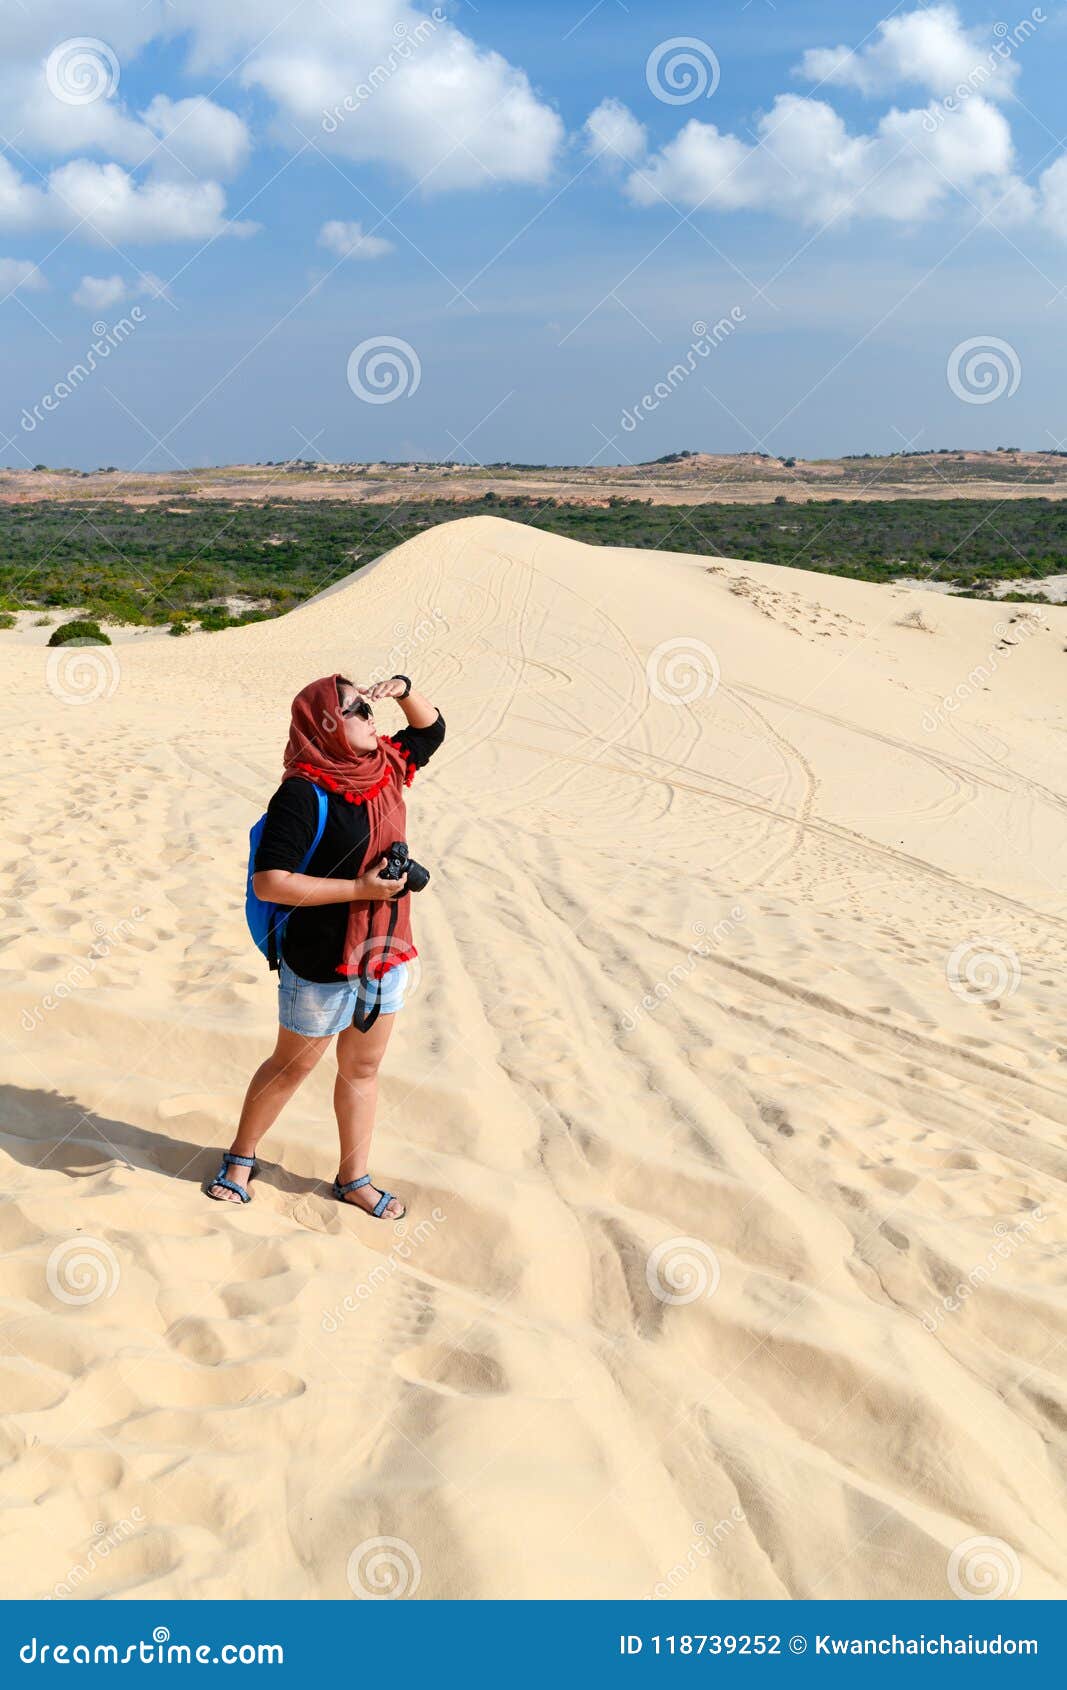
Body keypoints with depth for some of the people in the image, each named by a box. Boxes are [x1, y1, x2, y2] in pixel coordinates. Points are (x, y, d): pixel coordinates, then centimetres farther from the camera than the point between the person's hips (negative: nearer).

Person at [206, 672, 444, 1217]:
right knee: (292, 1065, 12)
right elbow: (268, 882, -26)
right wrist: (360, 889, -25)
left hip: (384, 955, 7)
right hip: (321, 964, -6)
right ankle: (240, 1157, 35)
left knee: (363, 1069, 16)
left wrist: (402, 688, -1)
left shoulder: (385, 767, 1)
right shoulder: (302, 794, -22)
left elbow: (431, 727, 20)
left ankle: (353, 1178, 31)